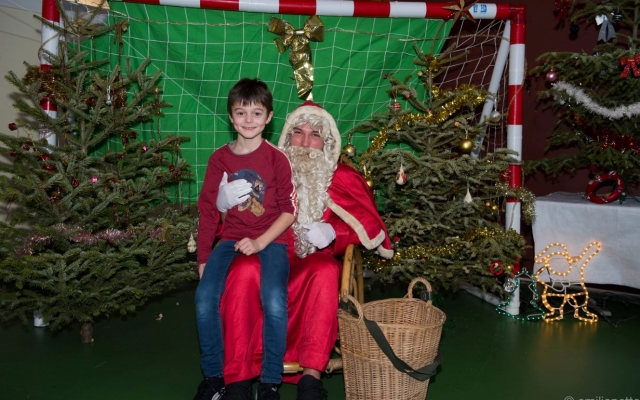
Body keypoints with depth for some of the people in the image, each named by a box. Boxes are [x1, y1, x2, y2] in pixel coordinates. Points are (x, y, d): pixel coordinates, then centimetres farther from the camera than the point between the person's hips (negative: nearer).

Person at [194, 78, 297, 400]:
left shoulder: (277, 158, -3)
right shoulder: (219, 159, 5)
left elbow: (289, 210, -4)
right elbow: (207, 211, 8)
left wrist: (260, 242, -16)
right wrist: (203, 257, 6)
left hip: (270, 240, -3)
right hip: (231, 239, 3)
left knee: (274, 301, -27)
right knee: (205, 296, -20)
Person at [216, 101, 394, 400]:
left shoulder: (342, 178, 9)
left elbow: (367, 225, 3)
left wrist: (332, 233, -17)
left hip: (313, 265, 0)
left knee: (326, 271, -36)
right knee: (244, 269, -33)